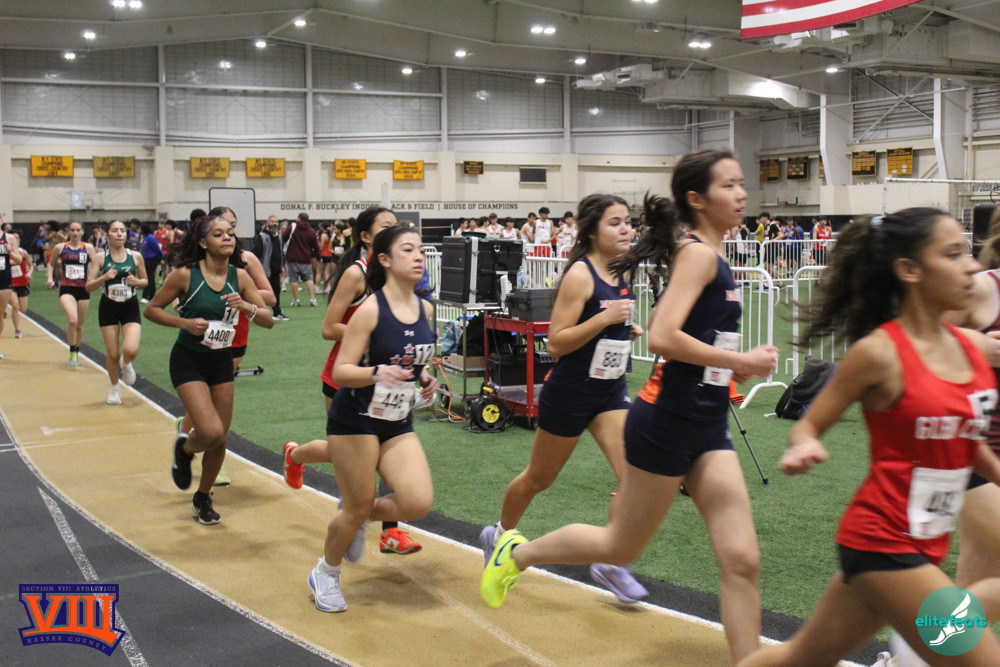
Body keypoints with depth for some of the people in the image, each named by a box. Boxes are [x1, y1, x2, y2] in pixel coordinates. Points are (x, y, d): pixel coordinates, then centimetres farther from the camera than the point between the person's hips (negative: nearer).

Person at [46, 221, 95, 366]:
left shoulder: (88, 248, 1)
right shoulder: (60, 247, 2)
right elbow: (51, 263, 17)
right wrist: (50, 278, 3)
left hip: (83, 289, 2)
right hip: (66, 289, -2)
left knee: (80, 324, 13)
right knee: (72, 320, -23)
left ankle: (77, 351, 34)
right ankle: (72, 352, -6)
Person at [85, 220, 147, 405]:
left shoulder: (136, 256, -2)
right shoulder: (100, 257, -5)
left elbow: (145, 281, 11)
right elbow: (88, 286, -5)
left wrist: (137, 281, -11)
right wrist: (104, 277, -22)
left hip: (130, 308, 0)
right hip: (108, 308, 0)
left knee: (131, 351, -18)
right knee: (113, 355, 4)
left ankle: (126, 364, 20)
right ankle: (114, 387, 30)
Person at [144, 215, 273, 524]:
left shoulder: (239, 276, -4)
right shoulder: (185, 275, -14)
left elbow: (268, 320, -4)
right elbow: (152, 309, -6)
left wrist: (245, 306, -22)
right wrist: (185, 323, -20)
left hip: (222, 362, 4)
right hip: (188, 362, -4)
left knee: (220, 439, 9)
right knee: (211, 432, -20)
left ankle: (203, 498, 33)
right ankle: (184, 449, 17)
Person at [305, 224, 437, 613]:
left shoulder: (425, 309, 3)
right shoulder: (370, 309, -16)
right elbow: (340, 372, -19)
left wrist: (425, 378, 2)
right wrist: (378, 372, -36)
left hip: (398, 425, 6)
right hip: (355, 422, -5)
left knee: (418, 503, -12)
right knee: (356, 507, 3)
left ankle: (362, 517, 21)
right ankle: (325, 574, 31)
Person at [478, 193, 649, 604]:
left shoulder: (622, 274, 4)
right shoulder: (580, 274, -18)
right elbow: (556, 344, -21)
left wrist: (628, 331, 3)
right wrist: (604, 319, -29)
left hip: (611, 392, 6)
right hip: (570, 394, -6)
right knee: (540, 478, 13)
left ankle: (610, 564, 3)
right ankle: (500, 535, 40)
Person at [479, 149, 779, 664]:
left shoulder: (709, 257, 13)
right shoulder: (699, 253, -14)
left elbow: (659, 328, 21)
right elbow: (662, 338, -26)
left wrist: (727, 365, 13)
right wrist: (742, 362, -21)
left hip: (707, 429, 8)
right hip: (666, 423, -8)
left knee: (741, 561, 1)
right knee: (622, 548, 10)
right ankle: (516, 553, 31)